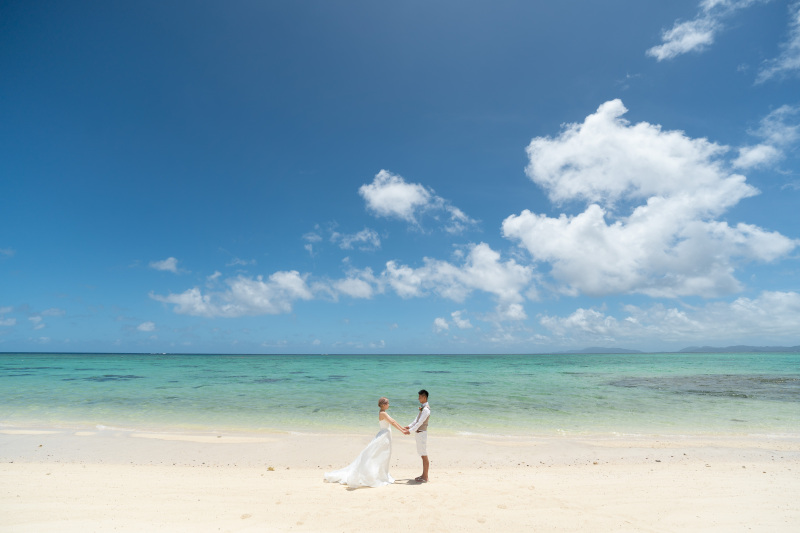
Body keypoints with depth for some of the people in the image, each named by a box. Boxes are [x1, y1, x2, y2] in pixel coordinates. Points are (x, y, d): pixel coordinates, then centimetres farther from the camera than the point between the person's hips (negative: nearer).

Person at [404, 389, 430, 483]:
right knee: (422, 455, 16)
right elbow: (416, 420, 18)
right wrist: (409, 426, 8)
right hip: (419, 433, 9)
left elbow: (420, 422, -23)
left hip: (421, 433, -9)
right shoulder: (422, 407, 12)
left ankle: (425, 477, 7)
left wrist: (411, 431, -22)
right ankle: (424, 475, 26)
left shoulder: (426, 409, -19)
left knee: (424, 456, -1)